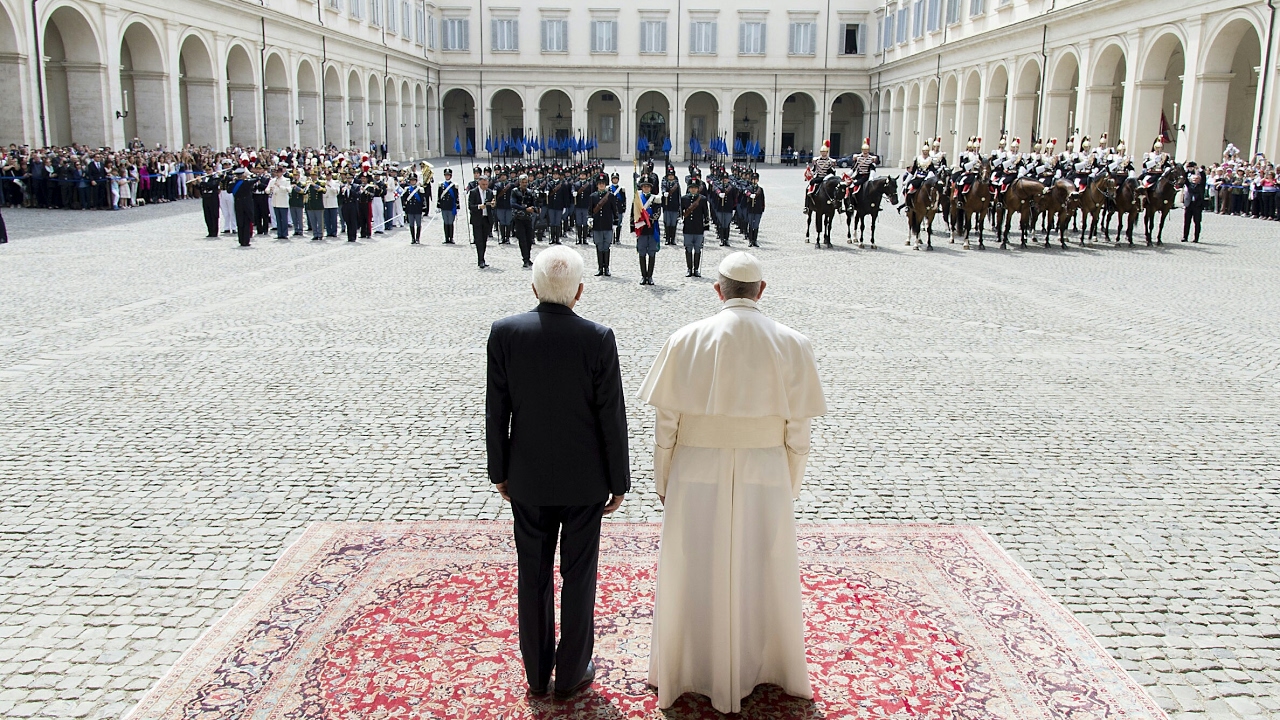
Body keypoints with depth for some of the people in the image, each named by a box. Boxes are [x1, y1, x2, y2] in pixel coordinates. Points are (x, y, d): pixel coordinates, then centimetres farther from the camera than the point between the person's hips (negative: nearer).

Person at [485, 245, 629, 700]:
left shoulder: (504, 333, -10)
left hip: (527, 477, 2)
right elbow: (611, 418, -10)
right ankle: (571, 674, 25)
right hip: (584, 478, -2)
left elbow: (496, 411, -4)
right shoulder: (598, 339, -15)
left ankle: (537, 674, 27)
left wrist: (499, 471, 9)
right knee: (578, 576, 13)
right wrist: (618, 481, 1)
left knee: (533, 577, 14)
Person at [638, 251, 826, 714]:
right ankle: (759, 668, 35)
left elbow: (666, 425, -6)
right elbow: (798, 433, -4)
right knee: (761, 576, 17)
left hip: (696, 480, 0)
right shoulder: (791, 345, -7)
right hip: (764, 480, 1)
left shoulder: (686, 341, -8)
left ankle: (688, 671, 31)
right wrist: (789, 489, 8)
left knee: (694, 576, 14)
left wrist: (662, 483, 6)